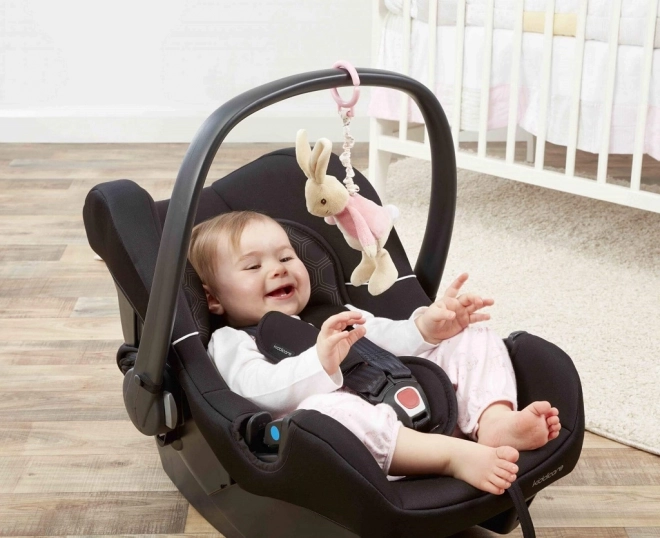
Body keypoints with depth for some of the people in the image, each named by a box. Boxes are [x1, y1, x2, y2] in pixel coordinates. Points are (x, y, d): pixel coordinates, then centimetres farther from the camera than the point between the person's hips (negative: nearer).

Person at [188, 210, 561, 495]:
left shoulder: (331, 316, 32)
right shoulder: (231, 343, 12)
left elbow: (390, 340, 20)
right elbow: (259, 390, -9)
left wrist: (427, 328, -2)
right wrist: (320, 363, -26)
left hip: (416, 413, 7)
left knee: (472, 339, 6)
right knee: (321, 410, -39)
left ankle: (493, 421, -26)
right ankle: (458, 455, -42)